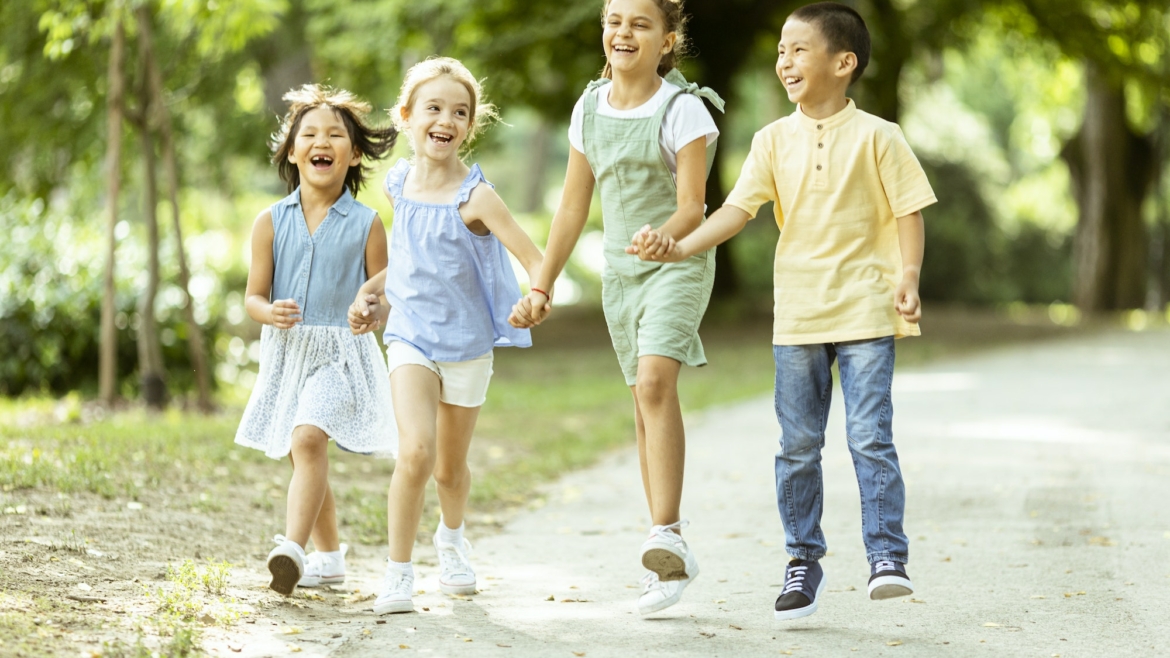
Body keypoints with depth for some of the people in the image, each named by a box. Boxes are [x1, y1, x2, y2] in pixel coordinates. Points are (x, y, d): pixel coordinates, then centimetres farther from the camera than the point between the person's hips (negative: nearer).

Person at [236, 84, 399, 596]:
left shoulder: (365, 224, -2)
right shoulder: (272, 222, 3)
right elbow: (253, 295, 4)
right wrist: (271, 312, -18)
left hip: (341, 353, -4)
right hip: (287, 354, 4)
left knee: (308, 438, -25)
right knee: (302, 456, 13)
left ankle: (293, 548, -33)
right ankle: (329, 558, 30)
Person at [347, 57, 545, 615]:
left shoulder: (475, 197, -17)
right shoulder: (399, 184, -2)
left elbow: (536, 261, -22)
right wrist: (374, 293, 15)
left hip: (467, 342, -1)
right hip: (411, 337, 1)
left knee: (450, 467, 15)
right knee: (416, 450, -22)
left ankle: (452, 538, 49)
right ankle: (398, 573, -10)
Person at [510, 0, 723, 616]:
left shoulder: (682, 109, -11)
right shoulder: (590, 109, 6)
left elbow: (692, 208, -15)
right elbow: (573, 207, 12)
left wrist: (661, 238, -36)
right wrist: (541, 287, 12)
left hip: (678, 264, -6)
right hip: (620, 271, 6)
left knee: (654, 380, -25)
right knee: (646, 403, 9)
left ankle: (665, 537, -27)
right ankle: (669, 554, 16)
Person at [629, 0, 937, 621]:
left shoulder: (876, 137, -3)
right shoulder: (774, 139, 5)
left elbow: (908, 210, 0)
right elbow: (739, 209, -2)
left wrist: (907, 279, -13)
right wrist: (681, 247, -16)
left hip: (864, 312, -3)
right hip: (797, 315, 3)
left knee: (870, 437, -10)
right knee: (797, 446, 8)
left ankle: (887, 554, -2)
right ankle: (803, 561, 19)